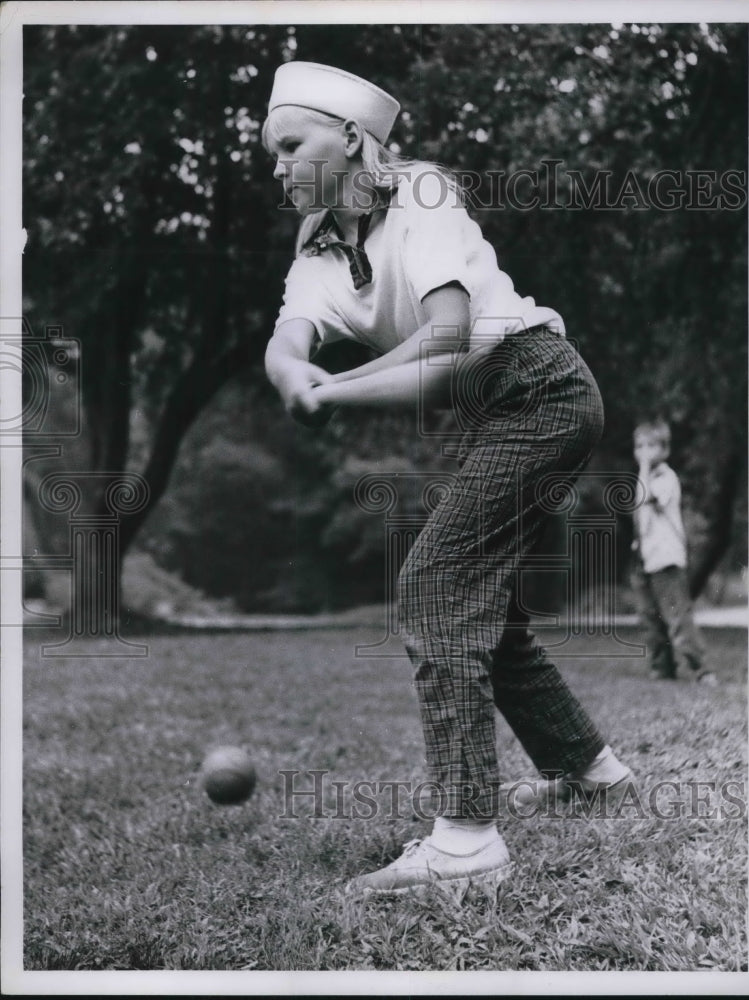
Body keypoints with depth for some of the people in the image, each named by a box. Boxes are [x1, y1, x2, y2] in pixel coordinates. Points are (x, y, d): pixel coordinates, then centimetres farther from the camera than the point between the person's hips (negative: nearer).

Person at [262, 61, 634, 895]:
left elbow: (448, 331, -26)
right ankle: (582, 762, 35)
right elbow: (286, 341, -13)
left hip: (539, 388, -9)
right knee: (478, 596, 15)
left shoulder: (420, 196, -13)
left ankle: (466, 839, -20)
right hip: (490, 416, 9)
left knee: (436, 583, -19)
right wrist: (295, 373, -37)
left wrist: (336, 389, -24)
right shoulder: (319, 244, 7)